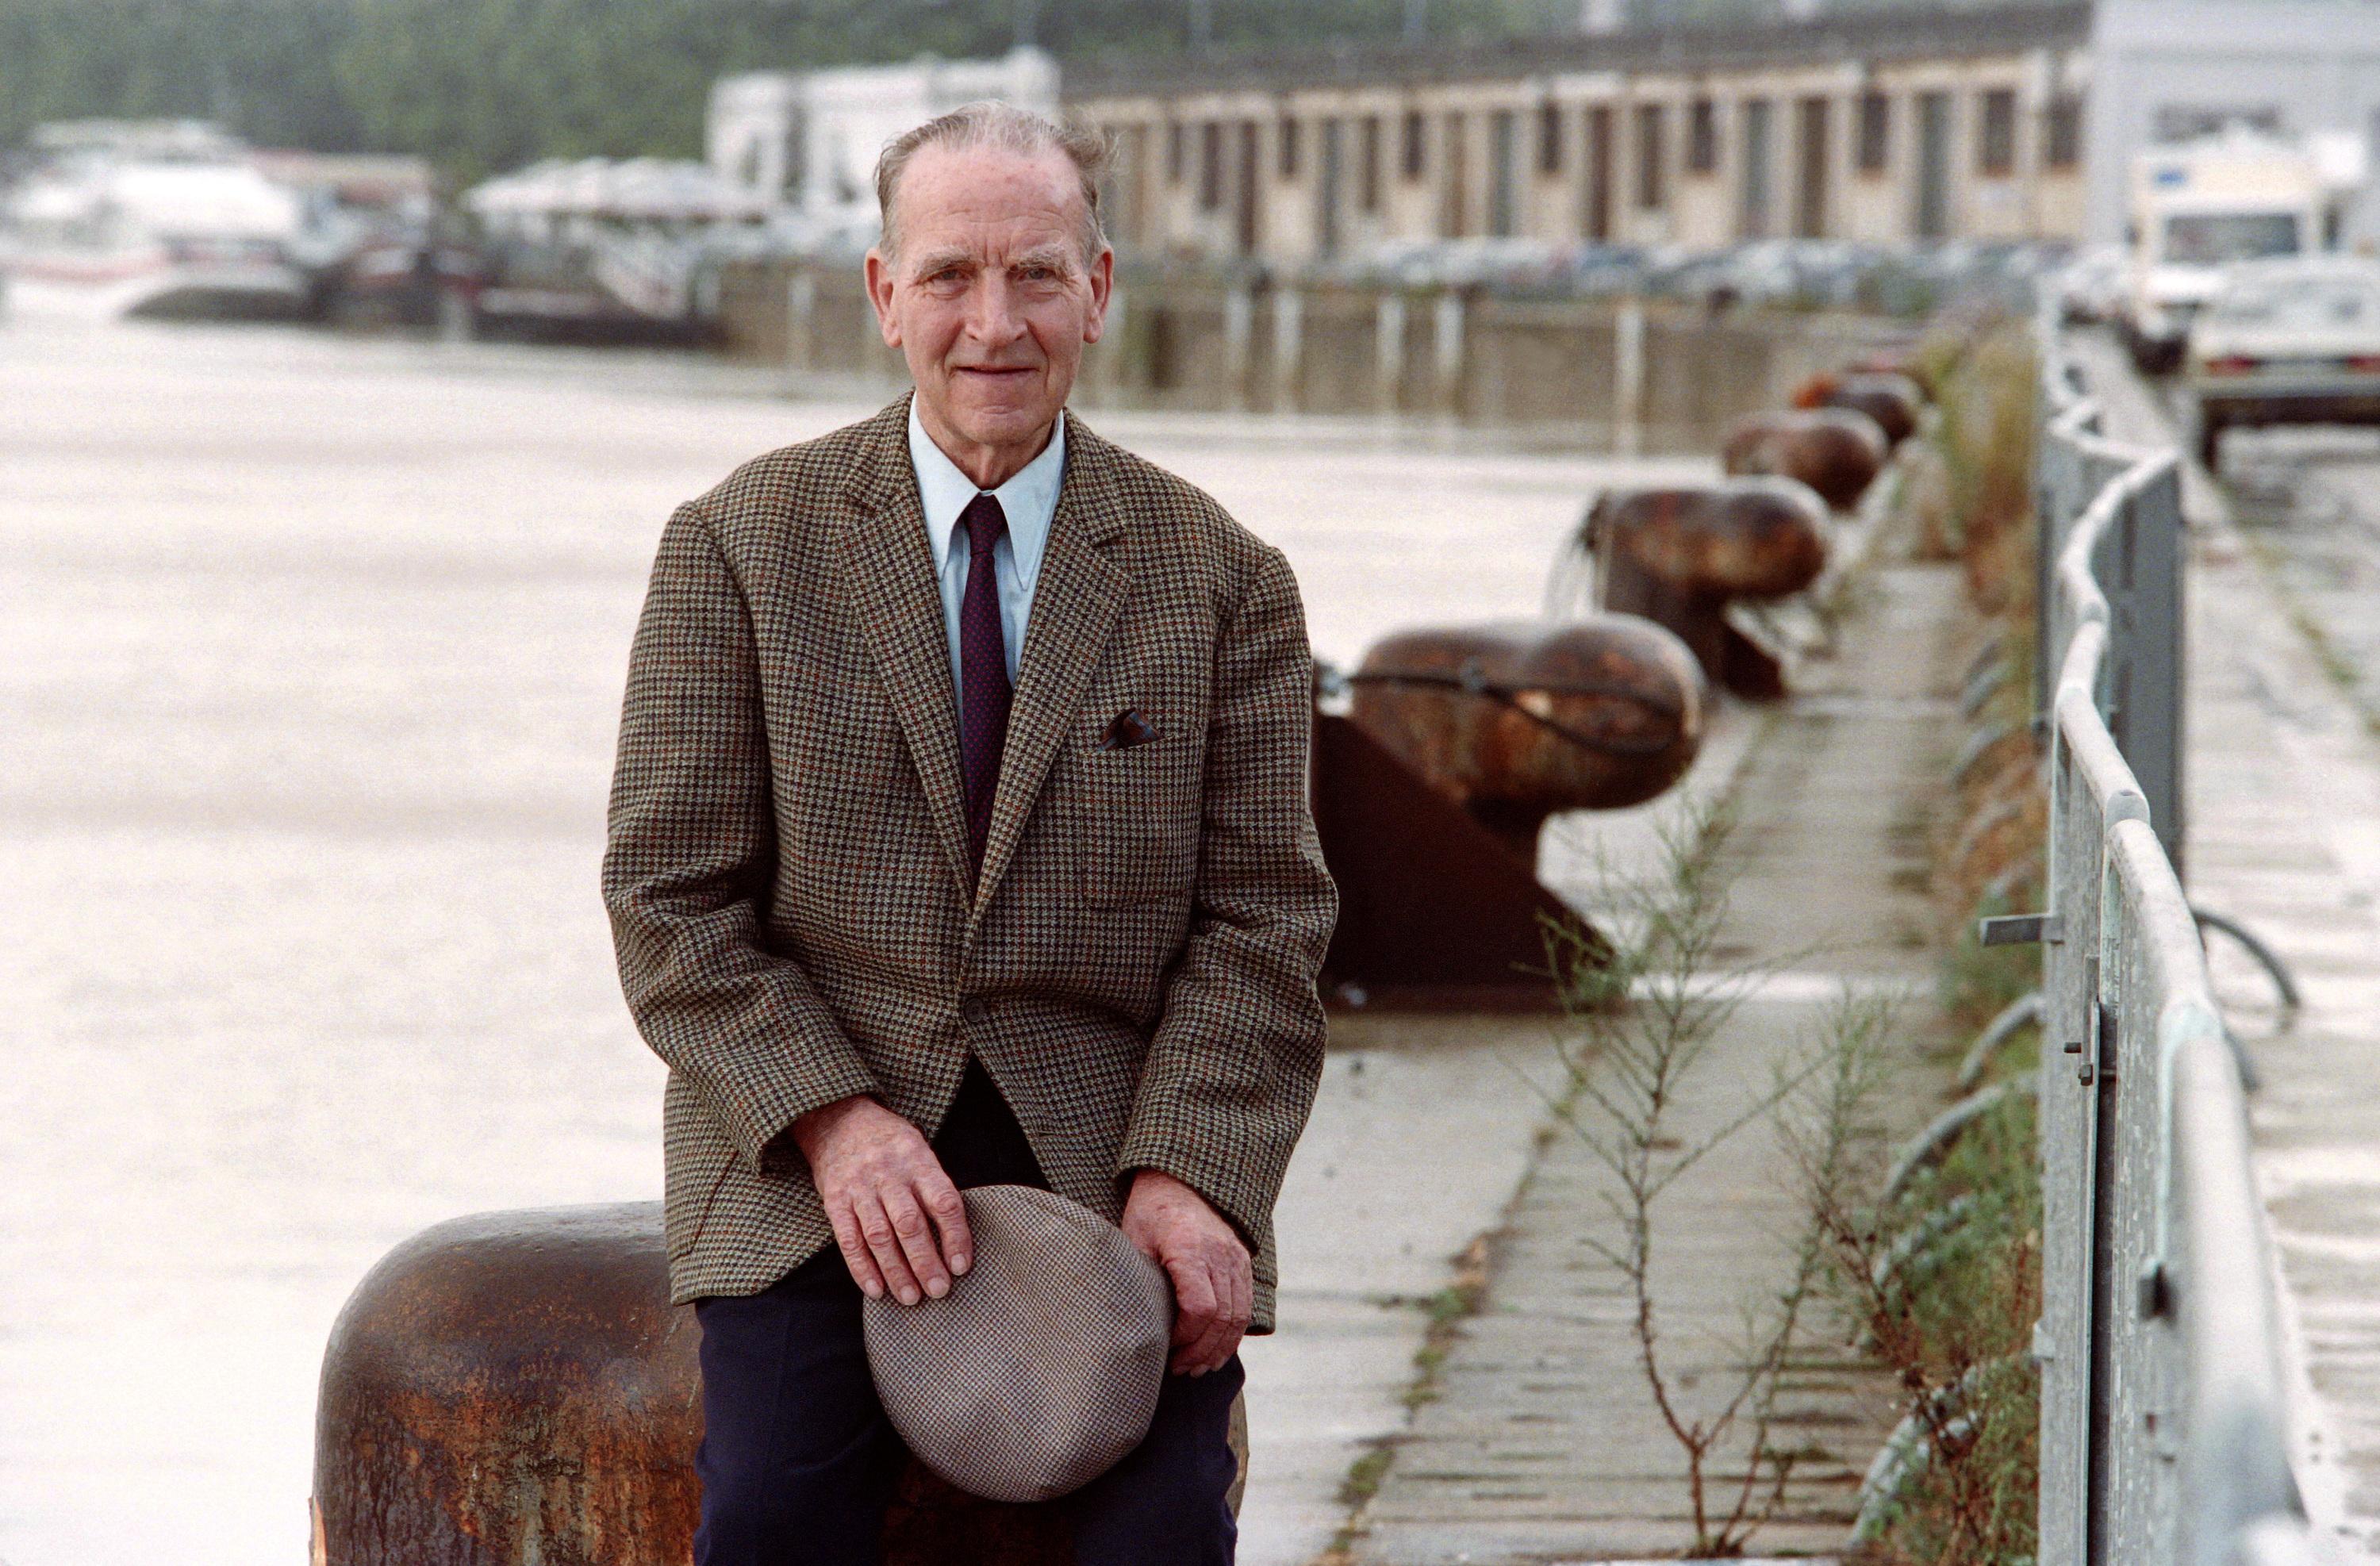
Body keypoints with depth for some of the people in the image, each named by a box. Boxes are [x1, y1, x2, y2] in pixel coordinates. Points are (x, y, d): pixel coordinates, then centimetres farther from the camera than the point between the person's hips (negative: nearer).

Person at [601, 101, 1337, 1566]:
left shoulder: (1222, 577, 6)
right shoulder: (742, 545, 3)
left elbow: (1262, 917, 3)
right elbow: (673, 898, 0)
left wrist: (1186, 1174, -14)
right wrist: (834, 1121, -15)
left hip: (1113, 1153, 1)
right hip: (814, 1168, 0)